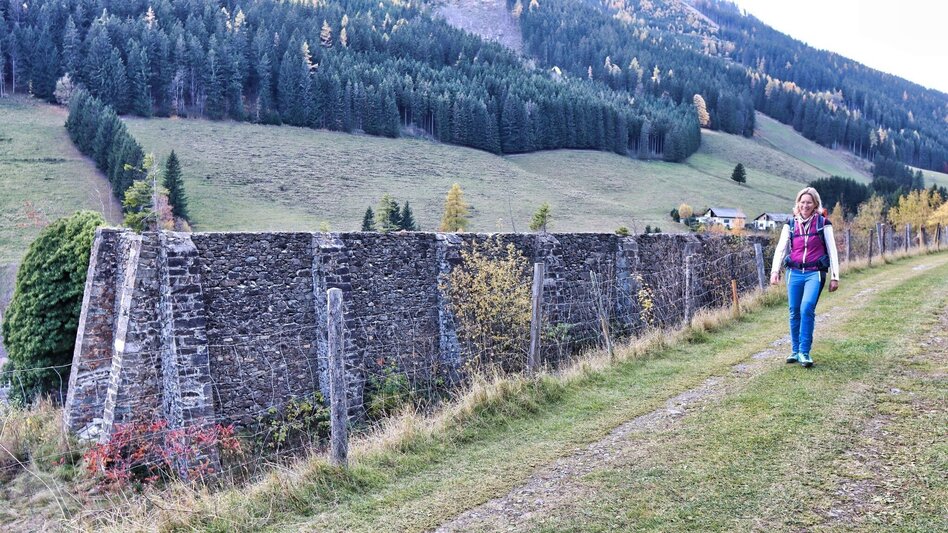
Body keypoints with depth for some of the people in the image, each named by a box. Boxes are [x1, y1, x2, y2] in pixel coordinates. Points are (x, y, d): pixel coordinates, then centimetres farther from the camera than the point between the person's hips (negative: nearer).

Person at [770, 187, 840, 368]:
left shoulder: (823, 223, 3)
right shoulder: (790, 224, 8)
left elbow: (832, 250, 4)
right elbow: (781, 248, 3)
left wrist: (835, 276, 1)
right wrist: (775, 271, -11)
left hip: (815, 273, -3)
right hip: (794, 273, 3)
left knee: (807, 308, -20)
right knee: (794, 312, 6)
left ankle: (804, 352, -14)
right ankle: (795, 351, 19)